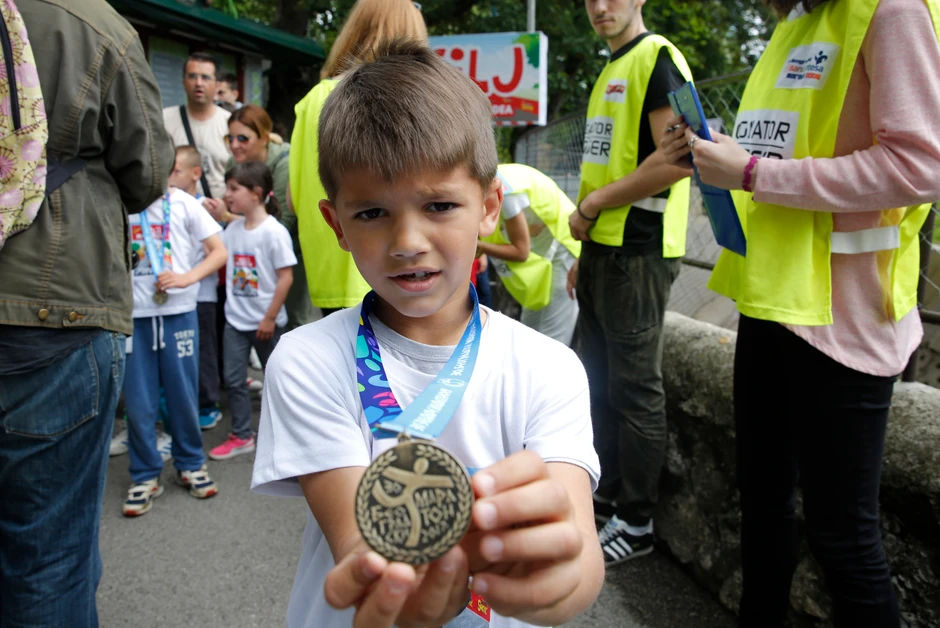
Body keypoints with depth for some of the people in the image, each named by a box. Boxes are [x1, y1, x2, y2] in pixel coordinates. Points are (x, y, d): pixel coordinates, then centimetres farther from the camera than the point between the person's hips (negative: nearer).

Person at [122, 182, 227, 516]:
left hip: (178, 311, -1)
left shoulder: (183, 203, 0)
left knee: (183, 394, 9)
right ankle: (145, 475, 22)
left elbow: (219, 251, 0)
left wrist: (187, 278, -14)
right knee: (138, 400, 6)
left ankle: (190, 465, 28)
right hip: (133, 314, 1)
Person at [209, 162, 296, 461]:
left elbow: (285, 277, -15)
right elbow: (224, 267, 14)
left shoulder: (274, 231, -14)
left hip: (265, 322, -5)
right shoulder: (232, 229, 5)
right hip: (235, 319, 6)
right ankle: (241, 436, 17)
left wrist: (270, 318, -15)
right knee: (233, 379, 6)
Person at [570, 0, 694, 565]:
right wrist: (587, 253, 18)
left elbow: (678, 158, -21)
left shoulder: (658, 59, -8)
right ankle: (607, 491, 31)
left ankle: (636, 523, 13)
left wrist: (593, 204, -13)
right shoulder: (610, 72, 20)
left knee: (635, 389, -1)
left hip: (637, 253, -9)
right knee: (599, 381, 15)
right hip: (603, 249, 9)